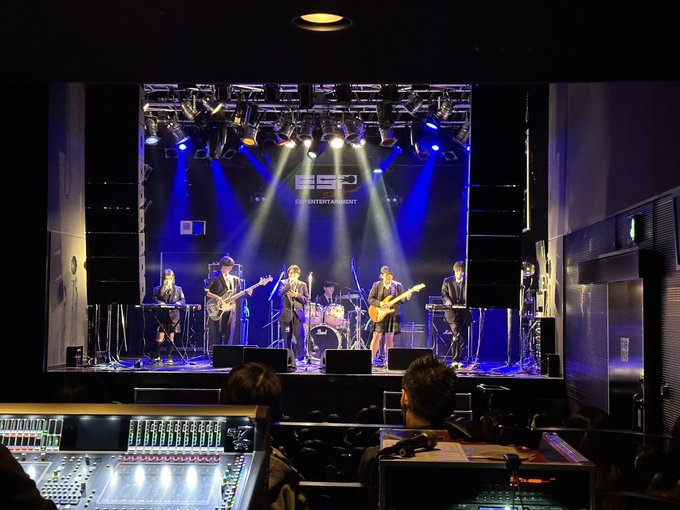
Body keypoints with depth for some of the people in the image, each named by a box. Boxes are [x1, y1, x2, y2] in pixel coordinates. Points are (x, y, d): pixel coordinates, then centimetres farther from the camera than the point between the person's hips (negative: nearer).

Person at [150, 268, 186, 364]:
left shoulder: (178, 289, 12)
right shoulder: (157, 289, 10)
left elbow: (183, 301, 7)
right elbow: (153, 300, 4)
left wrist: (179, 303, -15)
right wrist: (159, 303, -17)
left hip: (173, 317, 1)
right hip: (161, 317, -1)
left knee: (171, 337, 2)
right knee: (160, 337, -5)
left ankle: (169, 357, 8)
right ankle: (156, 357, 4)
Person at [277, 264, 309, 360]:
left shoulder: (303, 285, 11)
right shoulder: (283, 283, 9)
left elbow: (306, 299, 5)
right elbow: (280, 293, -10)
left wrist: (296, 295, -9)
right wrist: (290, 284, -16)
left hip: (297, 314, 0)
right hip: (286, 314, 0)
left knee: (299, 336, -10)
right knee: (287, 337, 2)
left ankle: (301, 357, -3)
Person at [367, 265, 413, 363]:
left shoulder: (398, 286, 6)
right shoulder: (376, 285, 2)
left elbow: (401, 299, 3)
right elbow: (370, 299, 0)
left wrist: (407, 296, -18)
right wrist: (379, 304, -16)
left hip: (393, 314, 1)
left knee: (389, 337, 3)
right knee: (377, 336, -4)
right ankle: (371, 358, 2)